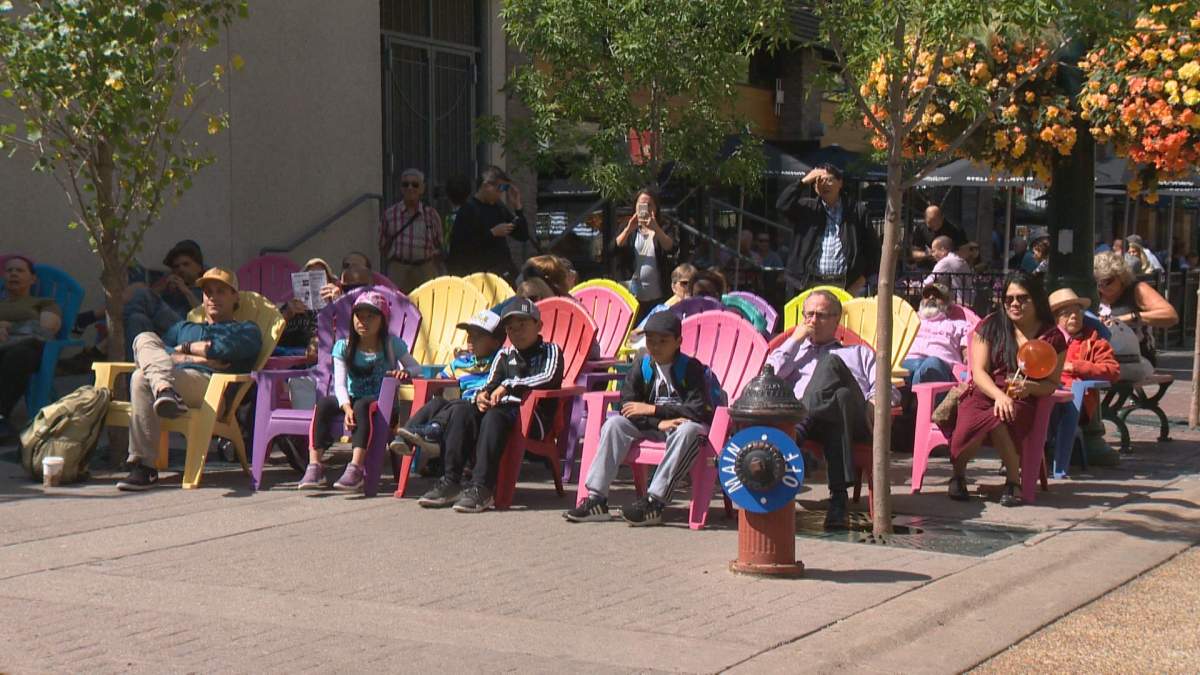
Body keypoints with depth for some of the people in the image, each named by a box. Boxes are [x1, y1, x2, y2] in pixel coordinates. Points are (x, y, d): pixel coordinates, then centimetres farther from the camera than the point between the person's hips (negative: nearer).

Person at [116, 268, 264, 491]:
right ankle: (164, 389, -52)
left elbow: (223, 348, -1)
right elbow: (158, 350, 18)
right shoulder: (184, 327, 42)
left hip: (209, 383, -5)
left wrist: (184, 348, 13)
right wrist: (195, 358, 0)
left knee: (142, 378, -33)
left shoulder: (246, 330, 26)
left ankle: (144, 467, -46)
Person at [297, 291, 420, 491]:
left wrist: (405, 371, -26)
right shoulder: (343, 347, 1)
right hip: (351, 399, 3)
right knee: (323, 404, -26)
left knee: (362, 405, -37)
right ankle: (314, 466, -32)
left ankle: (355, 469, -44)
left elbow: (417, 368, -1)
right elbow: (339, 384, -8)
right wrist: (347, 407, -27)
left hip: (382, 401, -3)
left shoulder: (392, 344, -1)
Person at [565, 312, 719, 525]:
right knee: (614, 424, -18)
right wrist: (659, 423, -20)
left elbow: (699, 411, -18)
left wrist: (653, 410, -18)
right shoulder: (641, 367, 3)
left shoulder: (691, 368, -8)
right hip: (652, 428, 4)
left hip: (685, 425, -4)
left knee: (688, 430, -38)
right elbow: (627, 407, -4)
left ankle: (654, 501, -39)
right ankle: (596, 500, -25)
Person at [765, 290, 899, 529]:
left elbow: (886, 390, 21)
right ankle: (838, 498, -57)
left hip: (853, 418, 0)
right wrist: (796, 338, 22)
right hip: (800, 416, 0)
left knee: (830, 363, -32)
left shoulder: (860, 353, 38)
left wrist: (876, 402, -3)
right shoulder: (794, 351, 40)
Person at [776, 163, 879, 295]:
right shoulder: (808, 209, 13)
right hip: (811, 284, 1)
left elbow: (872, 246, 12)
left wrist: (864, 277, 3)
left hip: (845, 286, 0)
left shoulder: (857, 211, 10)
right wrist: (804, 181, -5)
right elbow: (783, 205, -4)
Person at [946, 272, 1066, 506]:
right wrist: (999, 395, -19)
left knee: (996, 420, -39)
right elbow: (979, 372, 0)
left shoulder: (1052, 337, 8)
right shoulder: (990, 326, 8)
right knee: (967, 425, -35)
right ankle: (959, 474, -6)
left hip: (1022, 401, -1)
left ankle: (1013, 481, -21)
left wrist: (1029, 388, -15)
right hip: (983, 395, 1)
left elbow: (1052, 384, 8)